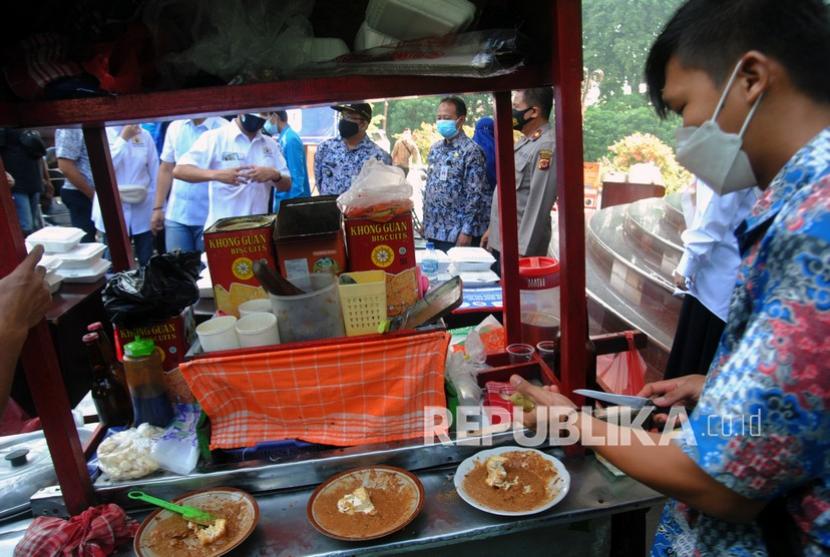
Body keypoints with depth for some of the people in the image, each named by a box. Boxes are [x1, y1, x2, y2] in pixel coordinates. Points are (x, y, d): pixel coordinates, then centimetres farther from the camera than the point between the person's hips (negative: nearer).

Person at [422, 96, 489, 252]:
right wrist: (425, 222, 13)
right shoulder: (435, 148, 11)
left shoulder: (471, 150, -10)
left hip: (458, 233, -6)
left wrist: (467, 231, -18)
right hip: (433, 231, 6)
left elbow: (475, 195, -14)